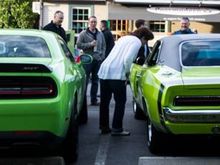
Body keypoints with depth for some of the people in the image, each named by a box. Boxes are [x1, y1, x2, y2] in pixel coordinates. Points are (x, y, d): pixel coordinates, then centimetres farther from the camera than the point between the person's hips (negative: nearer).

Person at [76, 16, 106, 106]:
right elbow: (78, 44, -6)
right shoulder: (83, 34, 0)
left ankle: (94, 100, 15)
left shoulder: (100, 34, 15)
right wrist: (90, 44, -14)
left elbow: (103, 46, 19)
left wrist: (102, 56, 6)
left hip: (98, 60, 5)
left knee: (95, 81, 9)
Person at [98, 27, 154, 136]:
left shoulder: (124, 38, 23)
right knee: (120, 101, 4)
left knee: (104, 101, 14)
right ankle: (117, 129, 6)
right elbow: (127, 59, -15)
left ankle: (104, 127, 23)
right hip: (116, 74, -8)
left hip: (104, 71, 8)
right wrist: (127, 72, -1)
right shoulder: (137, 42, -2)